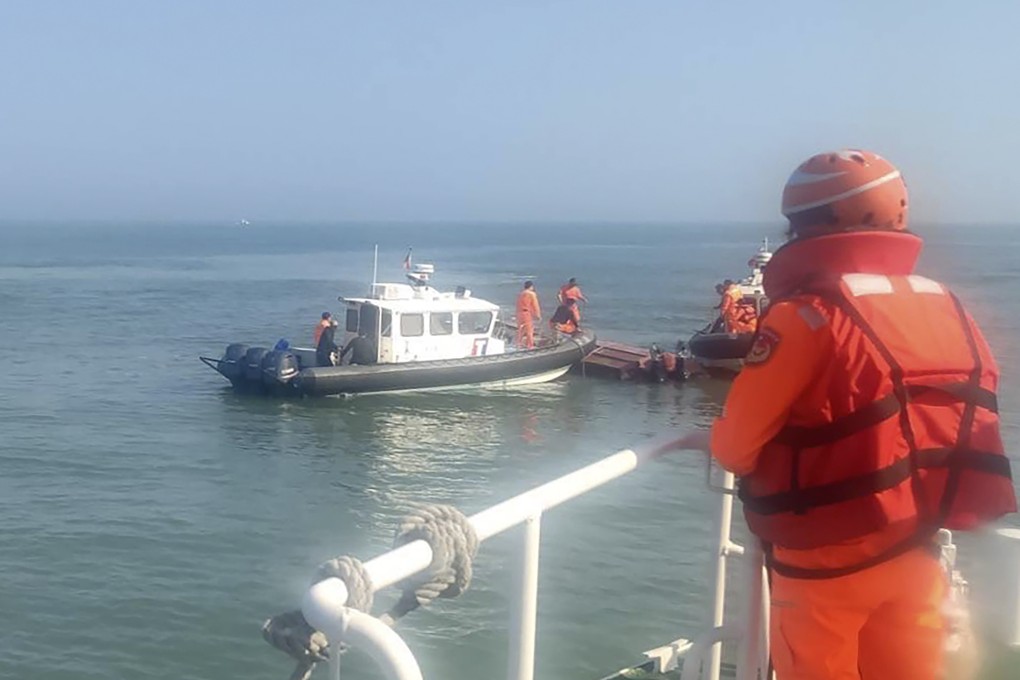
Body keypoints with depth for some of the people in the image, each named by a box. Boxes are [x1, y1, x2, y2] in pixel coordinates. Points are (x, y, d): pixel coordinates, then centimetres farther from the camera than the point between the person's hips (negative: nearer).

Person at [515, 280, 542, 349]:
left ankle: (519, 343, 18)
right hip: (528, 313, -6)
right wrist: (538, 315, -4)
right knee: (529, 330, 0)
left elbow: (518, 305, 11)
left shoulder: (520, 294, 8)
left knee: (521, 329, 14)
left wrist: (518, 314, 17)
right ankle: (529, 345, 2)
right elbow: (535, 306, -10)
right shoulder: (532, 294, -10)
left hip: (520, 313, 6)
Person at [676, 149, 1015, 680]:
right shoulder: (946, 307, 2)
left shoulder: (807, 315, -17)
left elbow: (740, 440, -13)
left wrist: (711, 441, 9)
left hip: (828, 558, -6)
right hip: (914, 551, 6)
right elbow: (969, 422, 8)